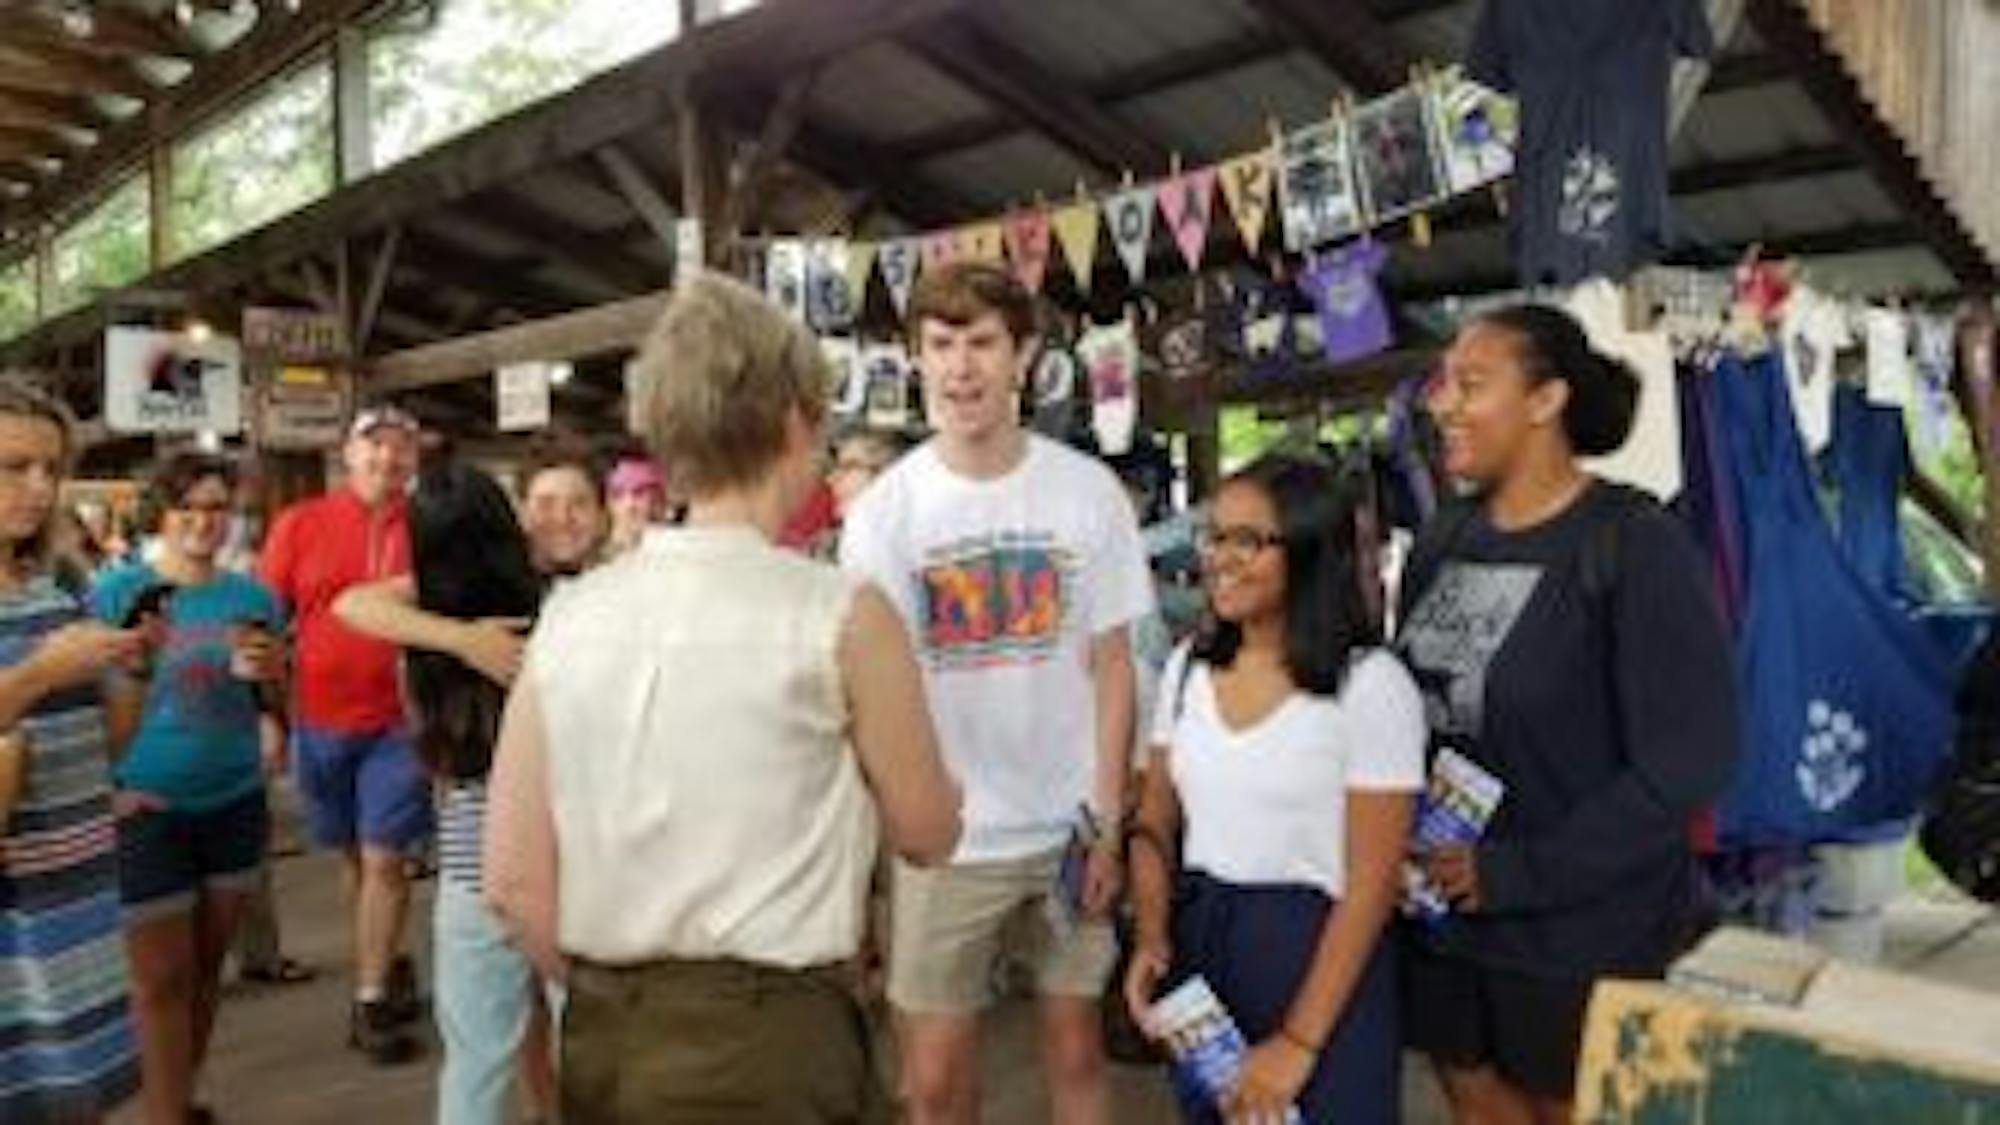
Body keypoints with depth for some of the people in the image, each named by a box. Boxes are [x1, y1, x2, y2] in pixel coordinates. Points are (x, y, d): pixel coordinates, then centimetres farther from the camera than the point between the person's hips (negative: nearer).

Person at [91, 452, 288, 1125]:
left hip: (235, 803, 3)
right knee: (162, 978, 1)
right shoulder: (117, 591, -5)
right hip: (146, 808, -3)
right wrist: (112, 784, -16)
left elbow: (278, 705, 8)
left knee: (208, 966, 14)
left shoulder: (253, 597, 4)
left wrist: (269, 673, -13)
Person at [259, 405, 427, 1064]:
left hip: (397, 721, -2)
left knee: (383, 860, 0)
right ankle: (388, 967, 35)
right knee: (355, 857, 16)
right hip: (320, 720, 2)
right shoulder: (300, 524, 0)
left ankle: (370, 1002, 12)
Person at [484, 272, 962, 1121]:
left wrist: (611, 1003, 13)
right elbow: (928, 832, -2)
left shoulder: (567, 616, -3)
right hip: (771, 1039, -4)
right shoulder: (839, 615, -14)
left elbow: (513, 878, 0)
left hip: (603, 1043, 4)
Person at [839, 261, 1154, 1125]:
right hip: (944, 836, -1)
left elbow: (1110, 666, 1)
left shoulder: (1088, 490, -3)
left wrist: (1108, 824, -3)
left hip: (1070, 827, 1)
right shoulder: (885, 509, -5)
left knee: (1076, 1051, 15)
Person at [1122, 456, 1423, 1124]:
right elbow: (1155, 826, 10)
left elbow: (1371, 884, -13)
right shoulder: (1188, 667, 3)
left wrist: (1299, 1042, -15)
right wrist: (1151, 938, -7)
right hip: (1197, 941, 5)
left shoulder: (1370, 685, -13)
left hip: (1316, 950, -5)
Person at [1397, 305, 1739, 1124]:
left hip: (1580, 928, -5)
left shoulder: (1634, 546, -14)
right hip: (1442, 911, 5)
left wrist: (1522, 873, -18)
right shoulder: (1441, 541, 4)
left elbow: (1685, 762, -18)